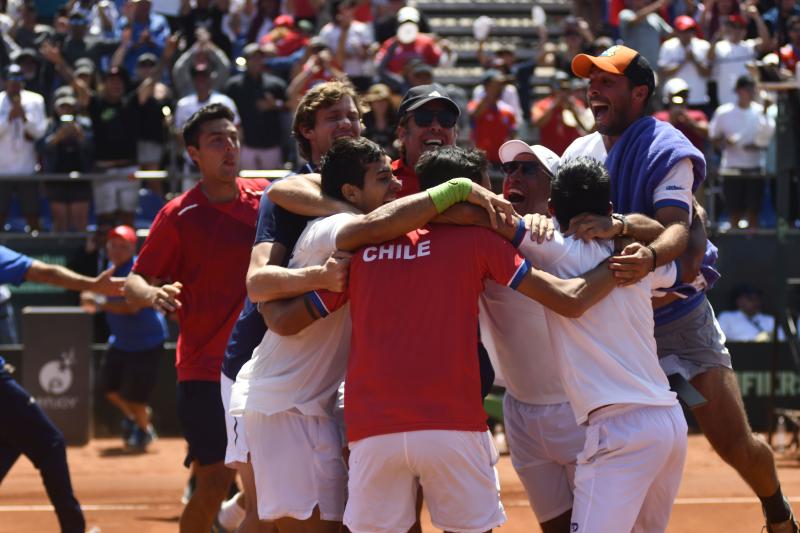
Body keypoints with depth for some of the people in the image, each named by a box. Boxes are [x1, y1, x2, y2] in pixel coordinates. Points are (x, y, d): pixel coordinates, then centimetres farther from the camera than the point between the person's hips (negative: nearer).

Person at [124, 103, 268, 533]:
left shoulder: (265, 197, 3)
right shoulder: (179, 216, -5)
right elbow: (134, 281, -3)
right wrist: (151, 293, -26)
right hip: (205, 371, -4)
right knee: (214, 483, -6)